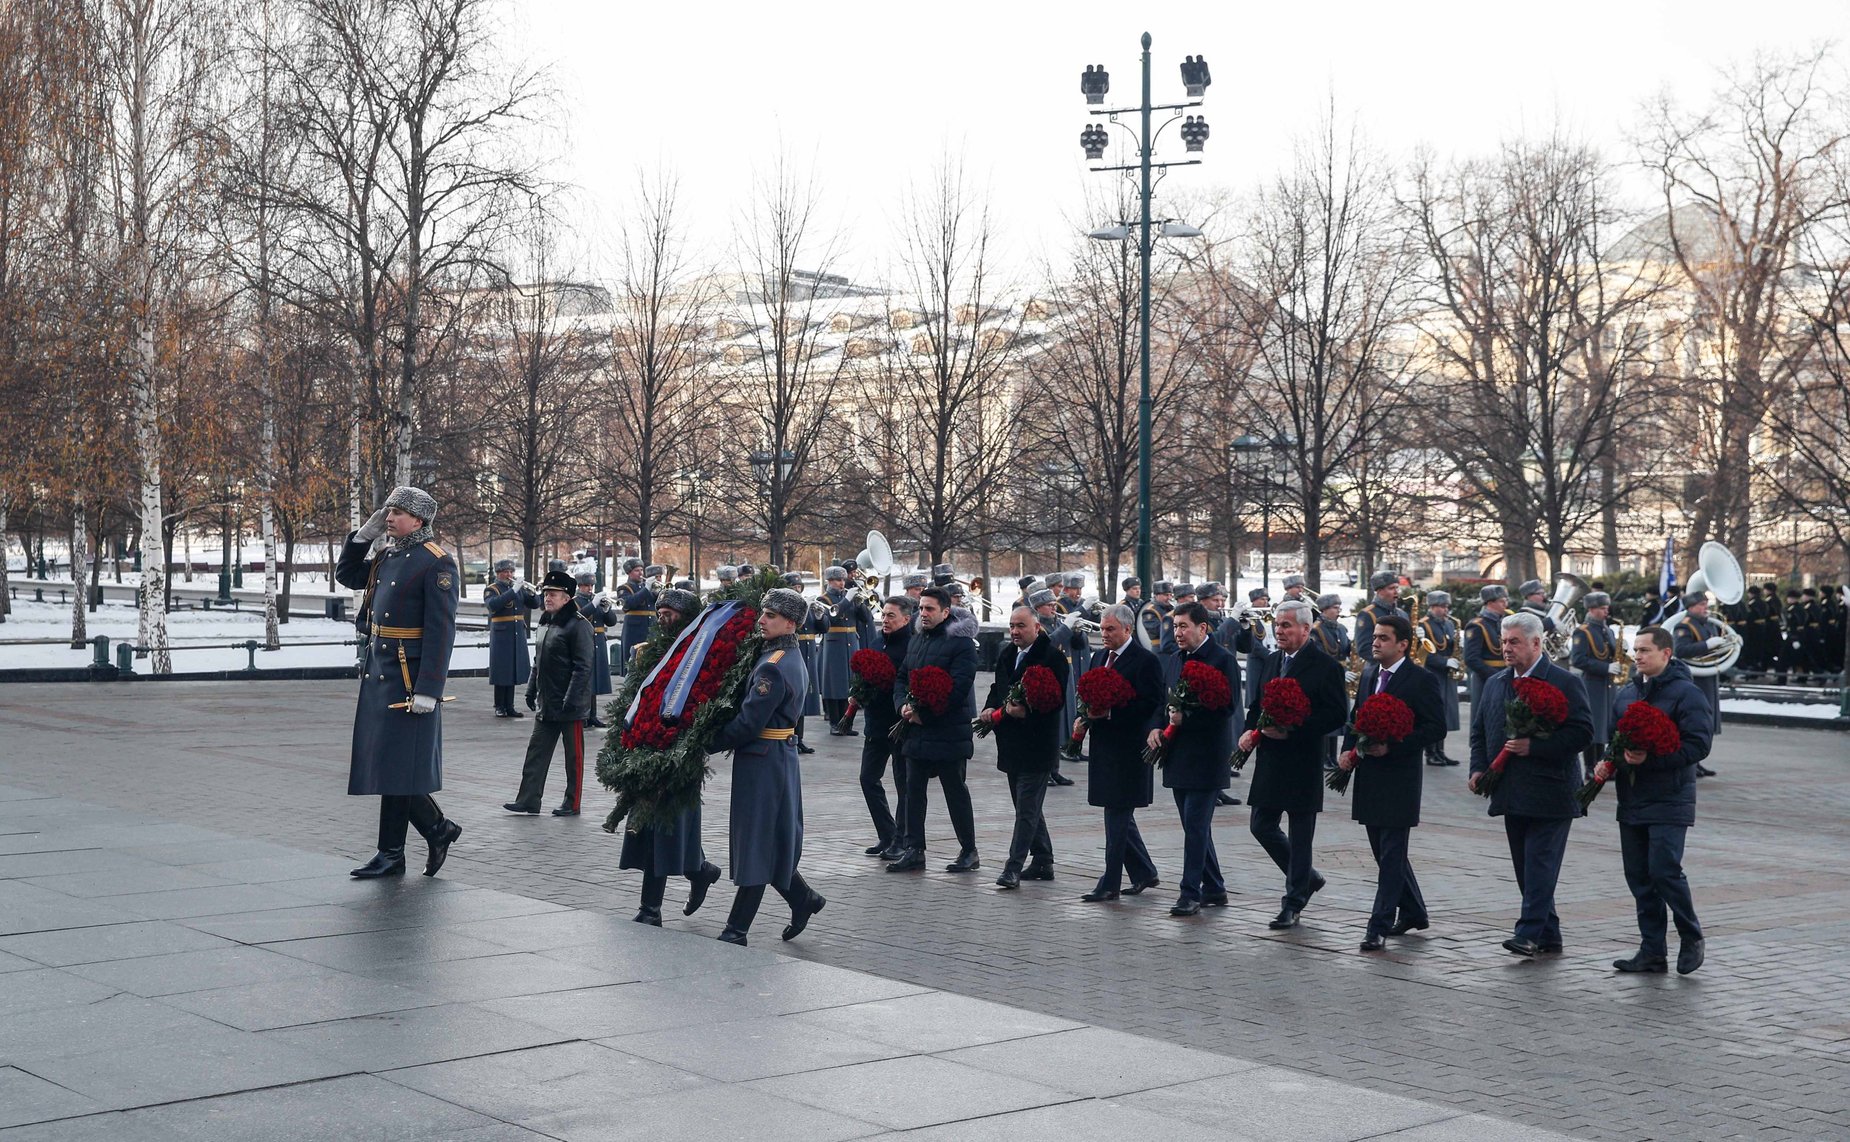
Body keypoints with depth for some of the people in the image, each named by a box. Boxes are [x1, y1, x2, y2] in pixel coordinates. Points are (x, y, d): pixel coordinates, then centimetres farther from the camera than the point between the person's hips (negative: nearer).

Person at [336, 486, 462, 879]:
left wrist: (427, 690, -21)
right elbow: (346, 576, 29)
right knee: (382, 760, 10)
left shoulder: (437, 564, -12)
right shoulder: (386, 556, 13)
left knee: (395, 764, -4)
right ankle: (438, 828, 19)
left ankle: (391, 853, 7)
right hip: (378, 670, 8)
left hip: (408, 676, -8)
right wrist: (363, 536, 13)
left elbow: (441, 631, -17)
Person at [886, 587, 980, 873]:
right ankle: (914, 850, 14)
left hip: (949, 732, -7)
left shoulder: (961, 643, -11)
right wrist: (903, 705, -4)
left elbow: (957, 688, -19)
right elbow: (902, 678, 17)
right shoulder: (916, 640, 14)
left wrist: (923, 713, -18)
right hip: (916, 731, 7)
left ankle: (969, 852, 12)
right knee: (913, 790, 7)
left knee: (956, 791, 1)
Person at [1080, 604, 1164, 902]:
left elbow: (1150, 705, -16)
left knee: (1117, 815, -5)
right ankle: (1144, 873, 27)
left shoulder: (1146, 661, -11)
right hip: (1103, 744, 8)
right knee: (1120, 814, 14)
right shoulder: (1099, 657, 14)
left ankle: (1110, 884, 0)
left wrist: (1110, 712, -23)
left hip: (1127, 749, -8)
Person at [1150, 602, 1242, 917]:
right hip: (1178, 757, 8)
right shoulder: (1173, 660, 14)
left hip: (1205, 757, -8)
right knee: (1195, 826, 13)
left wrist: (1186, 717, -19)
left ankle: (1191, 893, -5)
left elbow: (1230, 707, -16)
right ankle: (1213, 888, 23)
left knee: (1196, 826, -8)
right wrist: (1156, 728, -1)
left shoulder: (1222, 660, -9)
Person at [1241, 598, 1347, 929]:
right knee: (1261, 826, 9)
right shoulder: (1272, 660, 12)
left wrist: (1292, 731, -20)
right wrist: (1254, 730, 1)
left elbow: (1336, 715, -15)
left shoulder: (1325, 666, -10)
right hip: (1269, 759, 7)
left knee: (1300, 836, 2)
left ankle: (1293, 904, 12)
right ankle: (1306, 877, 29)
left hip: (1302, 762, -7)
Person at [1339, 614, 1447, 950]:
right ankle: (1414, 913, 31)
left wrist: (1391, 747, -20)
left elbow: (1436, 728, -14)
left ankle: (1379, 927, -3)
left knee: (1391, 855, -4)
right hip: (1369, 777, 8)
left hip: (1399, 779, -7)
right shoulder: (1369, 676, 12)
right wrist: (1348, 749, 4)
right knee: (1385, 852, 15)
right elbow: (1355, 718, 21)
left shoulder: (1422, 680, -9)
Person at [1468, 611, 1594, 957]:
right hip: (1511, 794, 7)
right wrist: (1479, 767, 3)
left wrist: (1534, 746, -20)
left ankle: (1530, 933, -10)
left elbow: (1582, 732, -13)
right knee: (1526, 867, 10)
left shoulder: (1565, 683, -6)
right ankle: (1549, 935, 18)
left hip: (1549, 792, -7)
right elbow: (1479, 730, 20)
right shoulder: (1494, 684, 14)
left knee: (1540, 863, -9)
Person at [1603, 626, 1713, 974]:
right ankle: (1653, 951, 15)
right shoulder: (1627, 692, 14)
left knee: (1665, 871, -12)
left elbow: (1698, 744, -17)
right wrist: (1609, 762, 3)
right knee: (1639, 877, 7)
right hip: (1631, 801, 7)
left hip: (1669, 801, -7)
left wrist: (1650, 758, -24)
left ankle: (1691, 937, 10)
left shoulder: (1686, 694, -9)